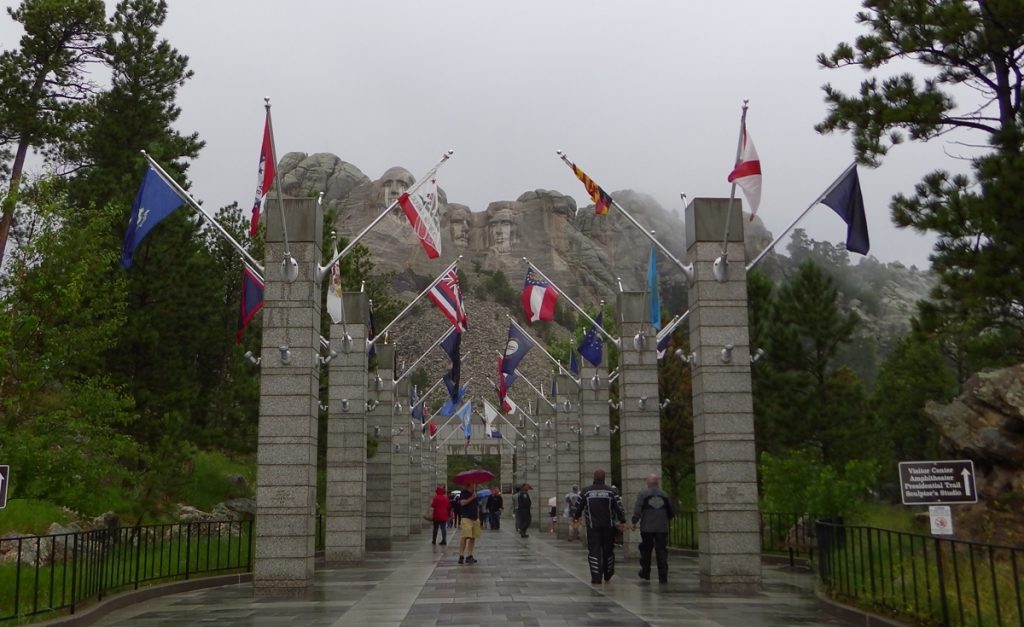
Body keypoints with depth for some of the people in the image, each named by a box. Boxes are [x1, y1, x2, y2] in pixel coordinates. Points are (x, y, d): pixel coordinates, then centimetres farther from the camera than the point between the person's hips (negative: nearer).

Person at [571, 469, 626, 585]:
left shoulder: (586, 491, -1)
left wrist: (576, 517, 25)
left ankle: (596, 577, -10)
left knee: (594, 551, -1)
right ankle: (608, 574, 28)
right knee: (608, 550, 15)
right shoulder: (610, 491, -1)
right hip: (608, 526, 1)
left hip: (592, 526, -1)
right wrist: (622, 521, 4)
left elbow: (578, 506, 7)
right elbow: (619, 507, -3)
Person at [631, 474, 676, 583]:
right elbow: (672, 512, 13)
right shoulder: (665, 495, 8)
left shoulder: (643, 494, -3)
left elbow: (637, 509, -13)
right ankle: (663, 577, -3)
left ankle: (645, 573, 22)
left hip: (647, 528, -2)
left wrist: (634, 522, -7)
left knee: (646, 551, 12)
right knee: (661, 552, 2)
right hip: (662, 528, 2)